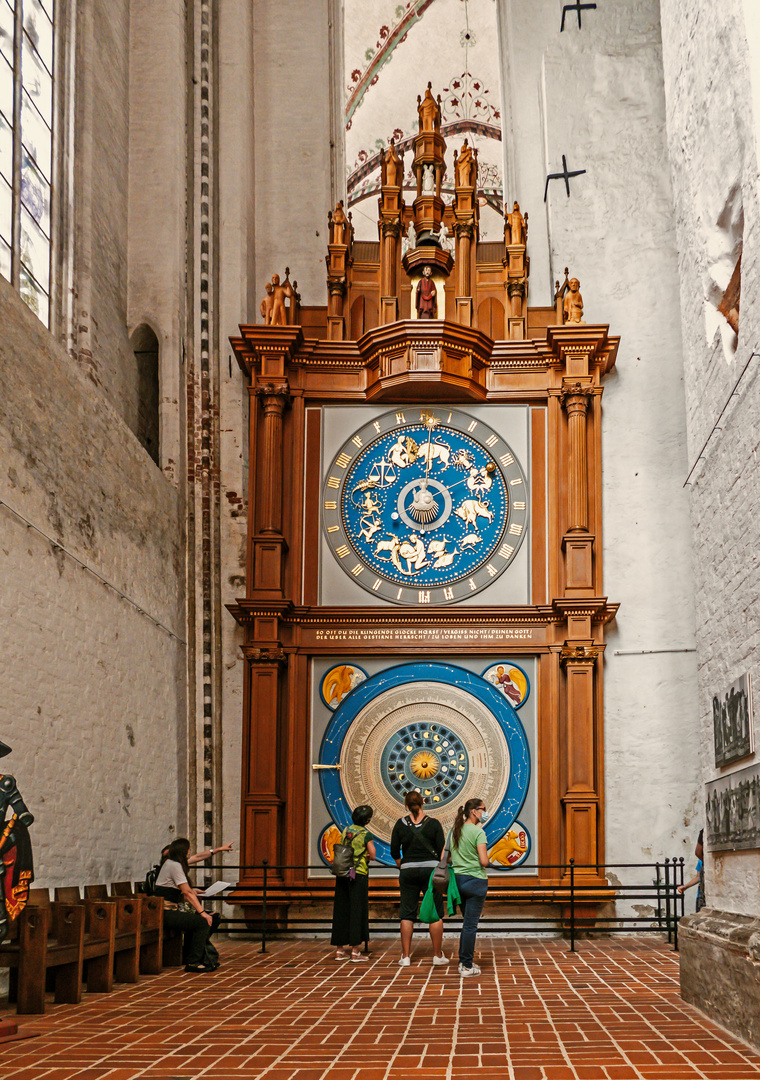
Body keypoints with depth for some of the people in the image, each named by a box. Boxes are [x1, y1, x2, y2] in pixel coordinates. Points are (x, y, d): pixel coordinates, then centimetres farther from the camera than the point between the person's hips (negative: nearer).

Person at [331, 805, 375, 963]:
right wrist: (366, 856, 6)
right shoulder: (365, 835, -10)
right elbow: (372, 855, -13)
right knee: (357, 910, 0)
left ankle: (339, 949, 15)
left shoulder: (345, 831, 7)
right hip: (358, 875, -5)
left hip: (342, 874, 5)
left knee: (341, 910, 11)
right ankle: (355, 951, 0)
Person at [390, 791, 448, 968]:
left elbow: (394, 852, 1)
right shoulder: (433, 824, -2)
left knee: (407, 913, 5)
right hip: (431, 868, -1)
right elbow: (441, 851, -4)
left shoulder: (401, 824, 0)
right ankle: (438, 956, 7)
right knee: (435, 913, 5)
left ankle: (405, 956, 6)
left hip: (408, 871, 1)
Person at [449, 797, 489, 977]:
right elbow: (484, 861, -19)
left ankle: (464, 961, 21)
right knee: (471, 924, -1)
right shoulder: (478, 832, -13)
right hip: (475, 880, -7)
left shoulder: (455, 831, 8)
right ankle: (467, 966, 2)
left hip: (458, 880, 7)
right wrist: (485, 856, 1)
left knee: (467, 922, 18)